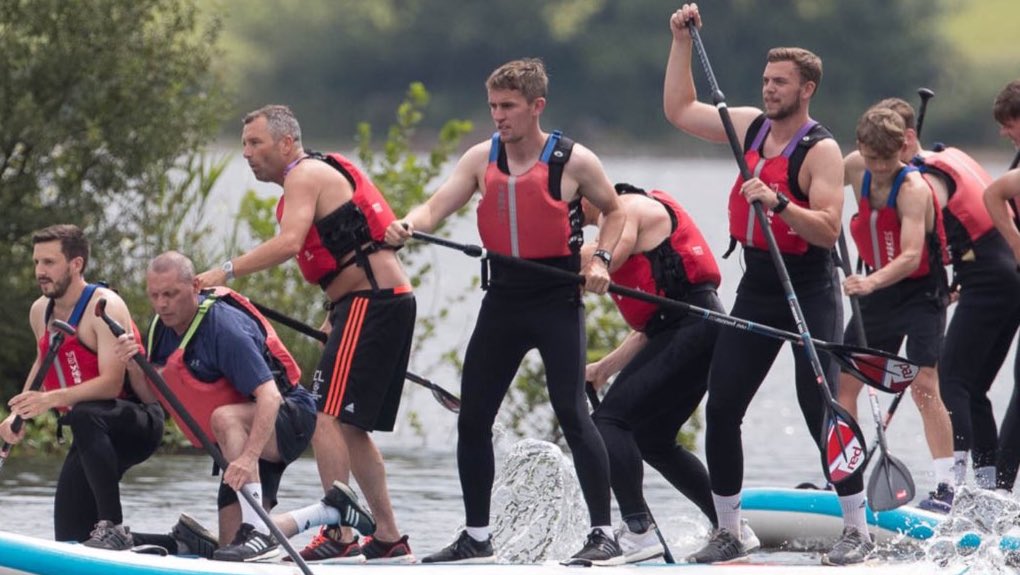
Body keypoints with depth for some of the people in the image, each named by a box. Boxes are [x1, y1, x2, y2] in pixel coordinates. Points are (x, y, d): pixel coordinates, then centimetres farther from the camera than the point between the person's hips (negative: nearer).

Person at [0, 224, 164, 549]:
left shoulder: (104, 306, -19)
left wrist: (52, 399, -41)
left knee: (84, 415, -42)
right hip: (93, 437, 8)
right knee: (69, 542, -1)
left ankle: (113, 528, -40)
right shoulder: (41, 312, 5)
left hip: (140, 424, -8)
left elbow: (111, 383, -29)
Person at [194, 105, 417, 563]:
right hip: (390, 301, 10)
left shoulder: (305, 176, -8)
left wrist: (226, 272, -28)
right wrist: (337, 316, 21)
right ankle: (388, 538, 18)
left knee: (327, 417, -15)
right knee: (351, 427, 15)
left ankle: (338, 537, -21)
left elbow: (289, 242, -25)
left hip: (370, 302, -10)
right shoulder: (318, 176, 23)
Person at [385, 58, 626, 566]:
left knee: (571, 412, -13)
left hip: (557, 299, -5)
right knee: (472, 418, 7)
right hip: (503, 299, 5)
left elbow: (614, 210, 9)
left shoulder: (573, 161, -6)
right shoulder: (481, 159, 4)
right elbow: (436, 208, -6)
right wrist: (407, 226, -27)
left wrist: (601, 260, -7)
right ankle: (476, 539, 19)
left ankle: (604, 535, -9)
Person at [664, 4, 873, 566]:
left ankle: (857, 530, 0)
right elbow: (679, 109, 14)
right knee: (721, 409, 1)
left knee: (820, 410, -10)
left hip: (809, 292, -7)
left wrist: (778, 202, -36)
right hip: (756, 288, 7)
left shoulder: (820, 150, -14)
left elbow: (828, 228, -23)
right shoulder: (750, 125, 6)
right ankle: (728, 533, 9)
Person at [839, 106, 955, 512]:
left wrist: (872, 282, -54)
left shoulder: (913, 189, -26)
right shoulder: (856, 167, -6)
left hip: (921, 292, -7)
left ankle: (945, 487, -17)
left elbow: (911, 256, -39)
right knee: (844, 380, 6)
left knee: (923, 384, -18)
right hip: (878, 288, 7)